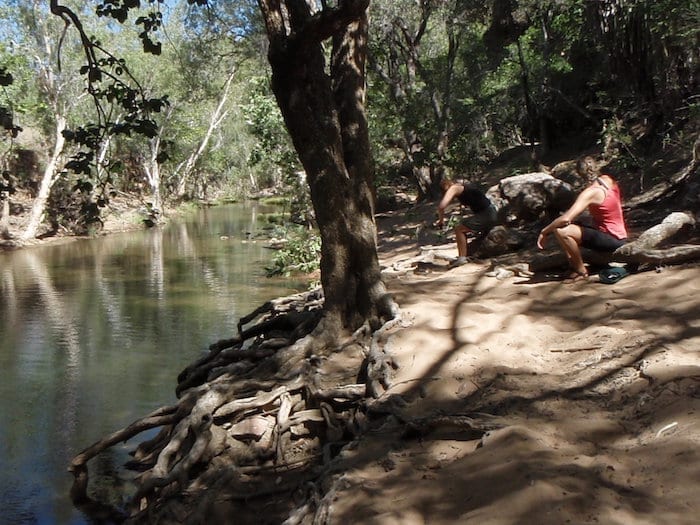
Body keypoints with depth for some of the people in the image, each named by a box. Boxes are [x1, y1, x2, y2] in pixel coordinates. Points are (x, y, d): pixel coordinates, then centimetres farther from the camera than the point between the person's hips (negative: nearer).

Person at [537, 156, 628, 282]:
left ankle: (582, 271, -9)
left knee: (561, 231, -23)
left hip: (612, 240, -9)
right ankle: (574, 265, 9)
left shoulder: (591, 193, -22)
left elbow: (566, 218, -29)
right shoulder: (609, 180, 1)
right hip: (620, 236, 9)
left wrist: (544, 231, -18)